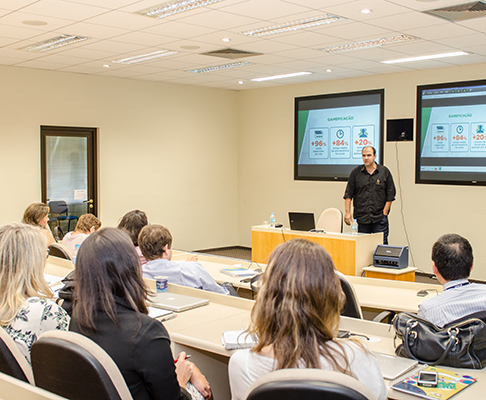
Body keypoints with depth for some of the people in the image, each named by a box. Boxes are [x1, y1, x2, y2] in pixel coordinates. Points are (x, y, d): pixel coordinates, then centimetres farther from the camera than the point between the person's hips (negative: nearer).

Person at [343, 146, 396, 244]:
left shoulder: (384, 172, 5)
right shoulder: (355, 172, 6)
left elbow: (390, 195, 6)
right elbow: (348, 194, 7)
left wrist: (385, 213, -2)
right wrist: (347, 212, -2)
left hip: (379, 218, -1)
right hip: (361, 218, 1)